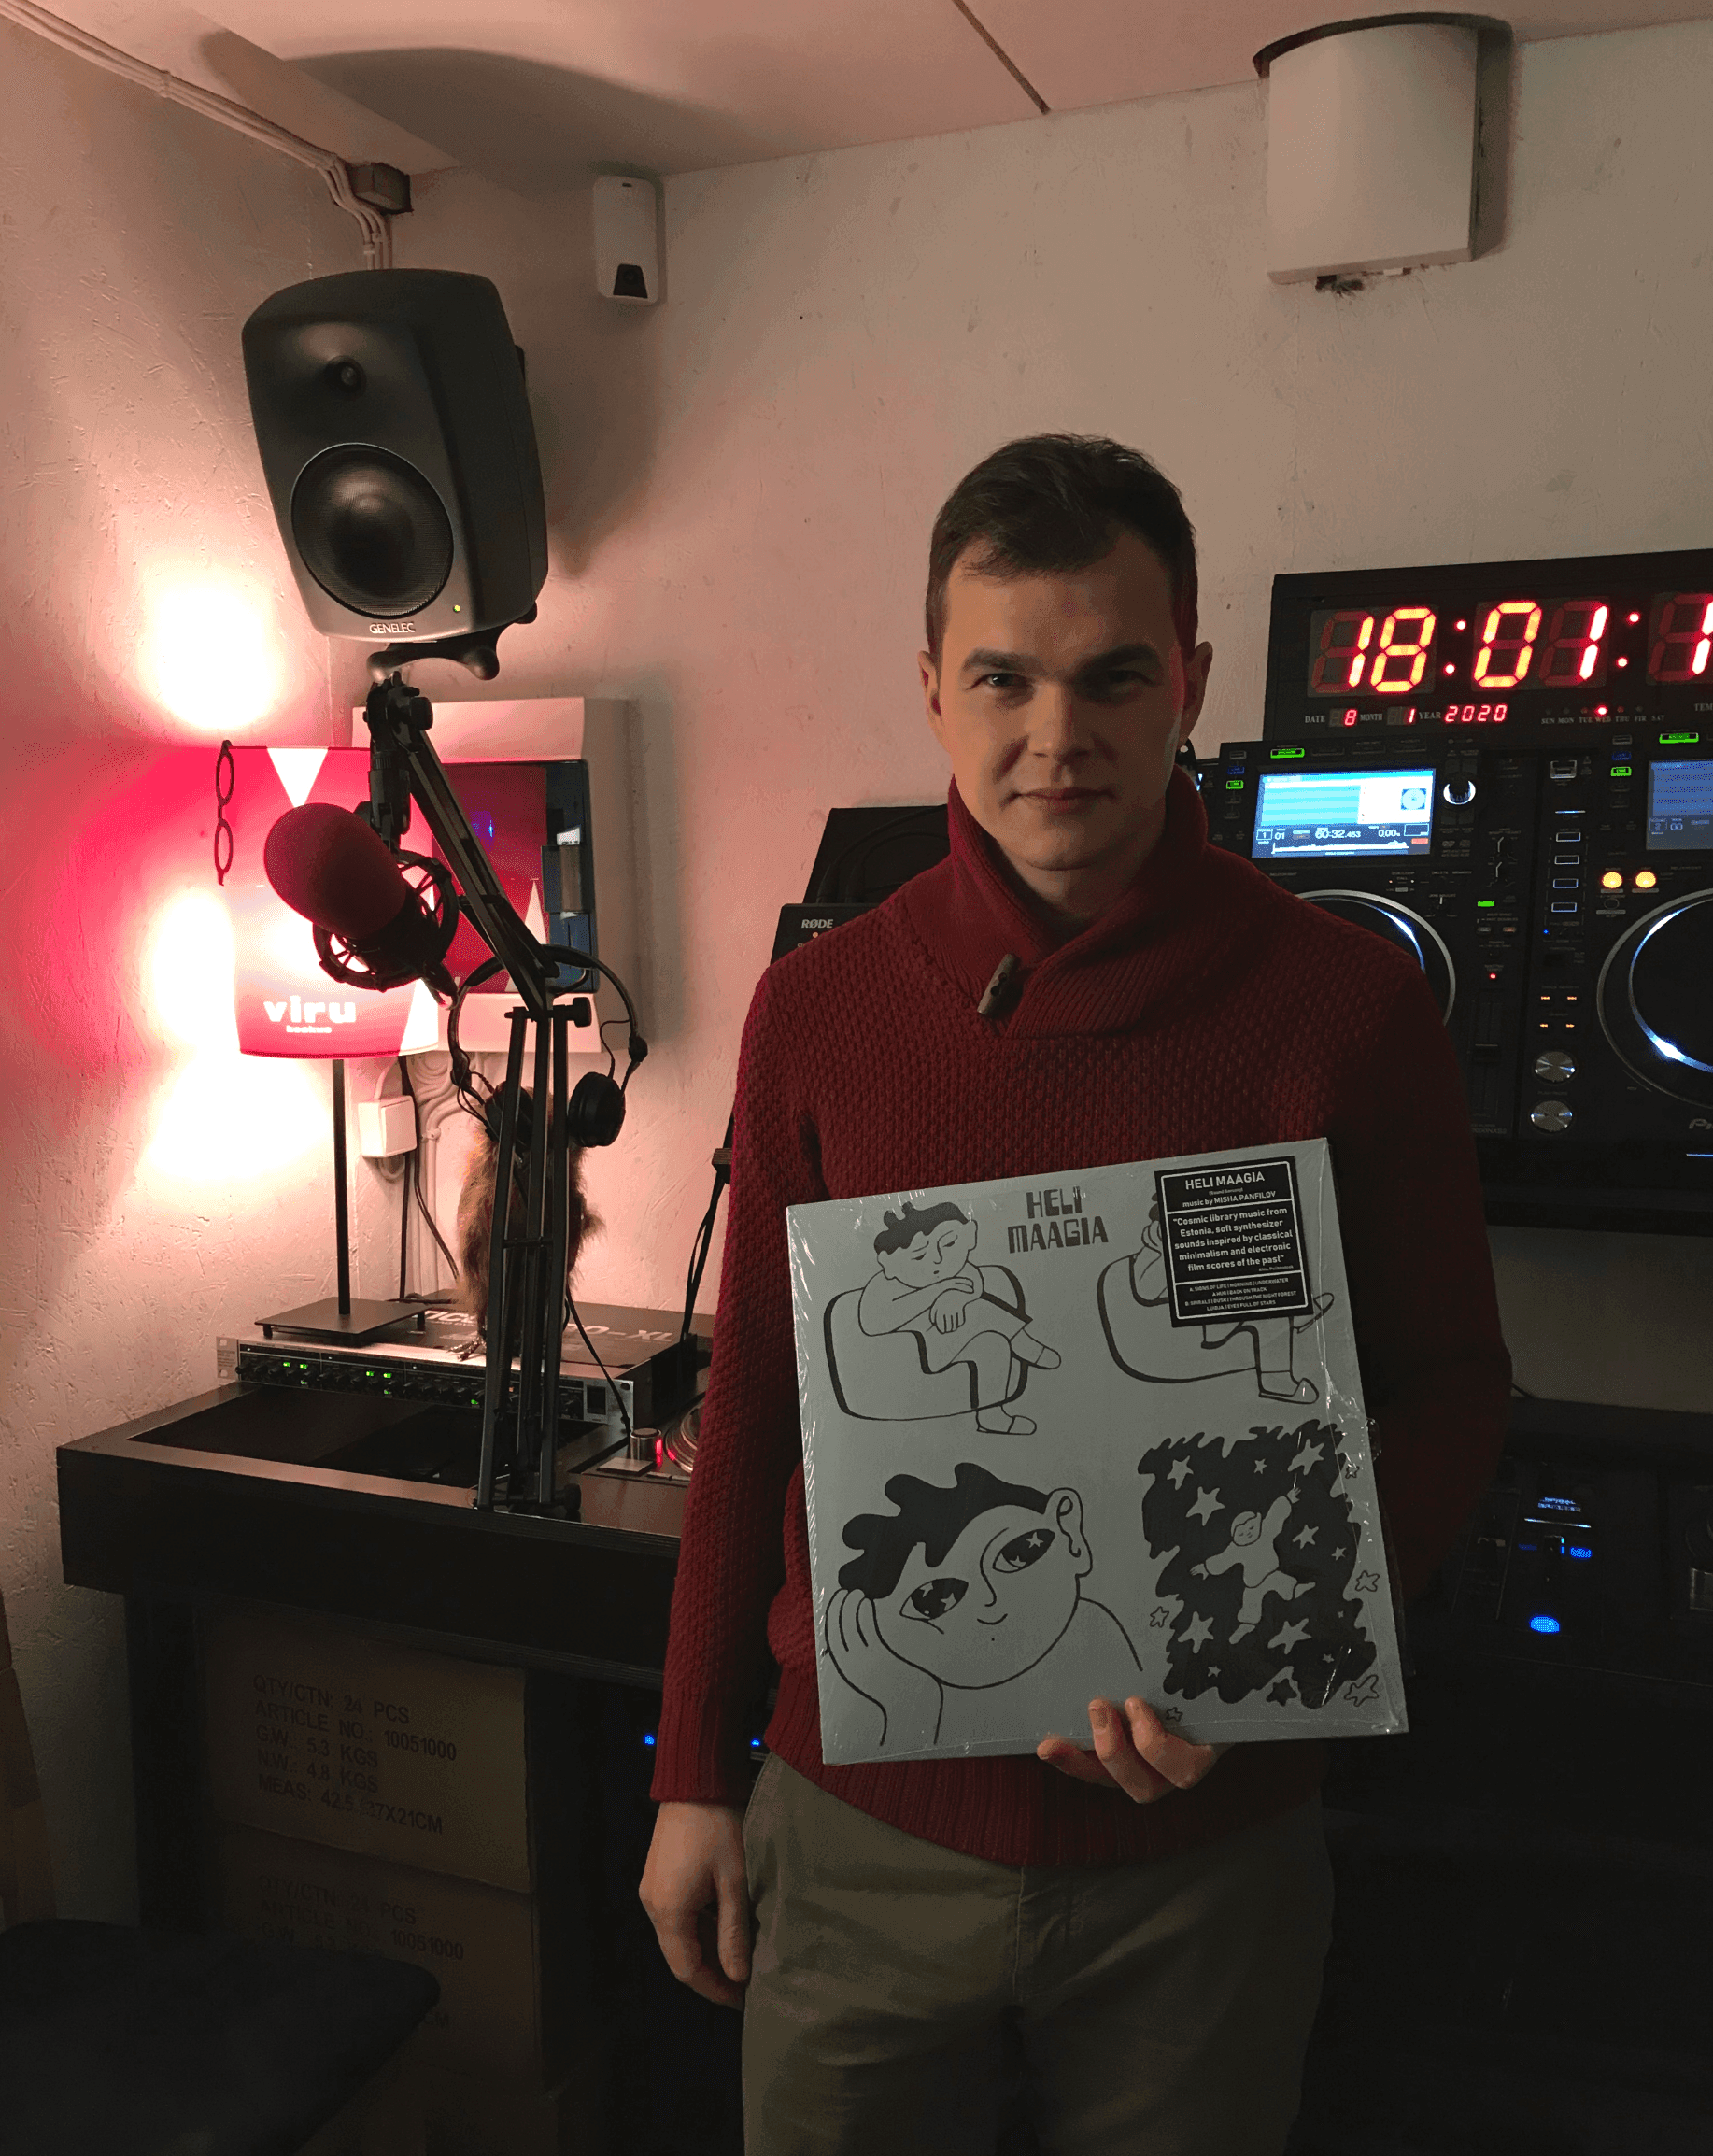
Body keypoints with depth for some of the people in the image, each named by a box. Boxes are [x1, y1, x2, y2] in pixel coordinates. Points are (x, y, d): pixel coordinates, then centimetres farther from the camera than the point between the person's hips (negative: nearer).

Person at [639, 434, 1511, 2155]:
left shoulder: (1347, 1009, -9)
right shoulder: (817, 1008, -4)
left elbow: (1446, 1397, -1)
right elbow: (752, 1399, 3)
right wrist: (694, 1773, 6)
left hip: (1202, 1844, -1)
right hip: (860, 1826, 1)